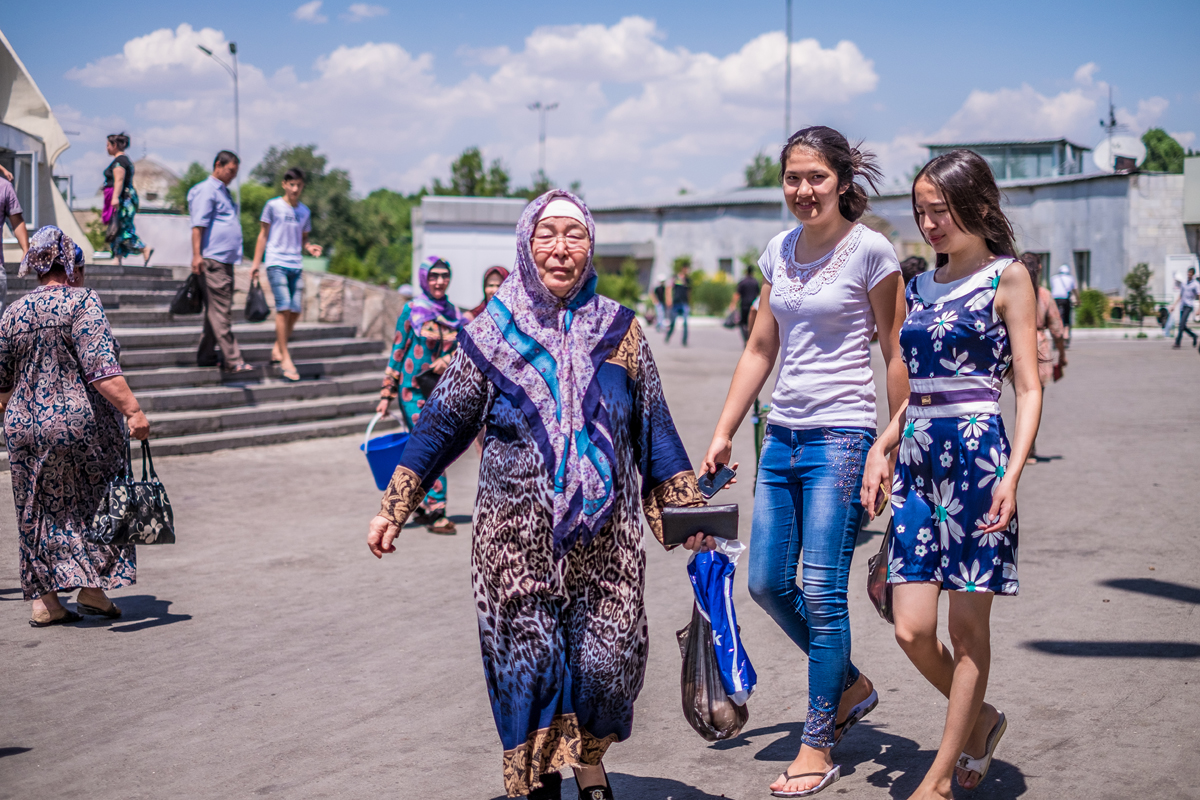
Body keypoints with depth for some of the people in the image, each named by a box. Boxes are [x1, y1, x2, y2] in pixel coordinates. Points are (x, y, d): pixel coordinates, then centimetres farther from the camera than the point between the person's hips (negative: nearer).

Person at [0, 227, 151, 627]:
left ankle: (45, 600, 13)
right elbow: (101, 367, -20)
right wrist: (132, 410, -23)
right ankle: (92, 589, 9)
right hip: (83, 425, -5)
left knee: (41, 511, 12)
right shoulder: (81, 302, -9)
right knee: (96, 502, 11)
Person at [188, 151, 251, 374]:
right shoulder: (206, 190, -6)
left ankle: (206, 355, 17)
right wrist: (196, 255, -21)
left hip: (226, 260, 10)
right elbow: (198, 225, -14)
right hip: (212, 259, -10)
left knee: (216, 310, 11)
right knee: (220, 311, -11)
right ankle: (233, 361, -16)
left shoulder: (223, 191, 23)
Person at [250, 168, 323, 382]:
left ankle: (277, 350, 20)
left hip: (296, 265, 5)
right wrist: (256, 263, 1)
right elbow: (263, 235, 5)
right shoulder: (273, 206, 1)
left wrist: (310, 248, -1)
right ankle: (285, 358, -9)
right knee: (284, 307, -13)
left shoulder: (304, 211, 14)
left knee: (296, 311, 2)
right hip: (276, 263, -5)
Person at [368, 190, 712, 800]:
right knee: (527, 658, -1)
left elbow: (654, 429, 13)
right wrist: (393, 509, 1)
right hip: (517, 537, -1)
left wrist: (688, 508, 9)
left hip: (605, 536, 1)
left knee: (607, 659, -1)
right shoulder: (493, 333, 3)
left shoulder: (620, 331, 7)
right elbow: (441, 423, 5)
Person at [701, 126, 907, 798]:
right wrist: (724, 434, 12)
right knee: (768, 583, 8)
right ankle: (851, 685, 30)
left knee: (821, 591, -6)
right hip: (783, 436, 7)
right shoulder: (779, 251, 11)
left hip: (842, 436, -7)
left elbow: (896, 356, -5)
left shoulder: (870, 250, -7)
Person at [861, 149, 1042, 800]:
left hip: (977, 453, -5)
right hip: (917, 457, 6)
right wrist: (882, 446, 8)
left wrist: (1013, 472, -17)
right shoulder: (920, 286, 16)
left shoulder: (1008, 278, -1)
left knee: (967, 627, 1)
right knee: (912, 629, 0)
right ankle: (980, 719, 27)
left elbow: (1029, 389, -5)